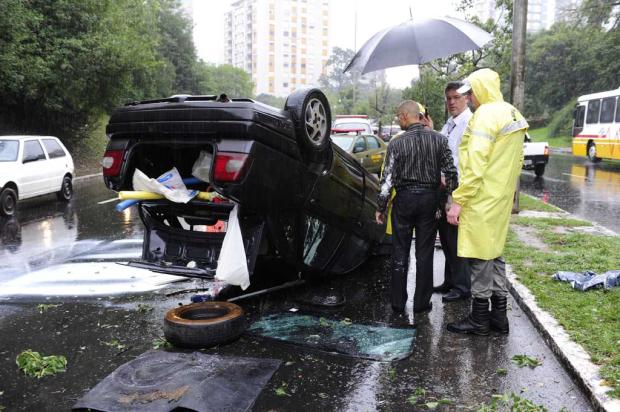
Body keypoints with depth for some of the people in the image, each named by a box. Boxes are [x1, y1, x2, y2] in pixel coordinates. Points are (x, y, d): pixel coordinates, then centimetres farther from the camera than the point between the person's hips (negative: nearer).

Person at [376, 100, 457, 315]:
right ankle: (421, 302, 15)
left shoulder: (397, 144, -9)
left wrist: (380, 207, 1)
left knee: (400, 252, 10)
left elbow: (387, 179, -8)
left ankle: (398, 302, 16)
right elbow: (450, 172, -2)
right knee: (424, 253, 9)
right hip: (430, 199, 2)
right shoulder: (438, 139, -2)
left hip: (404, 199, -2)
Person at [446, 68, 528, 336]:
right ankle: (498, 316, 23)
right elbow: (517, 161, 20)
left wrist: (458, 201, -19)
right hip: (501, 200, 9)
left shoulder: (485, 115, -15)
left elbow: (475, 165, -22)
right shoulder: (513, 115, 15)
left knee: (481, 258, -1)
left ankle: (479, 319, 9)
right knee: (494, 254, 16)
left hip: (482, 201, -9)